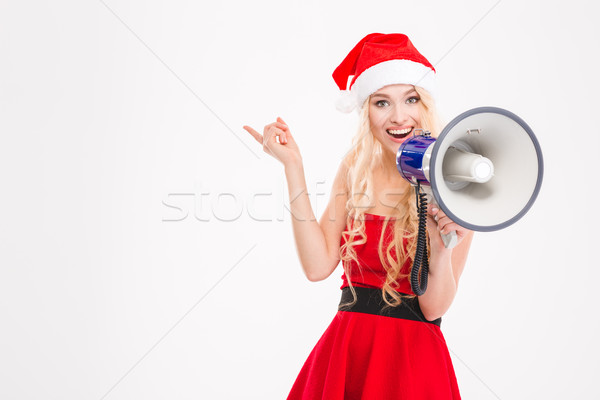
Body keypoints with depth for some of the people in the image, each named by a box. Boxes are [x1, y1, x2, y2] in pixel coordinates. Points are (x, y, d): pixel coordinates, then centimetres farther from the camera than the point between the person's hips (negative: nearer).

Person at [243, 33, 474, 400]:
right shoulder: (355, 171, 2)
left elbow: (434, 308, -8)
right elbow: (318, 266, -10)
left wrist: (442, 245, -26)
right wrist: (293, 166, -9)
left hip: (413, 359, -2)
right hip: (345, 349, 3)